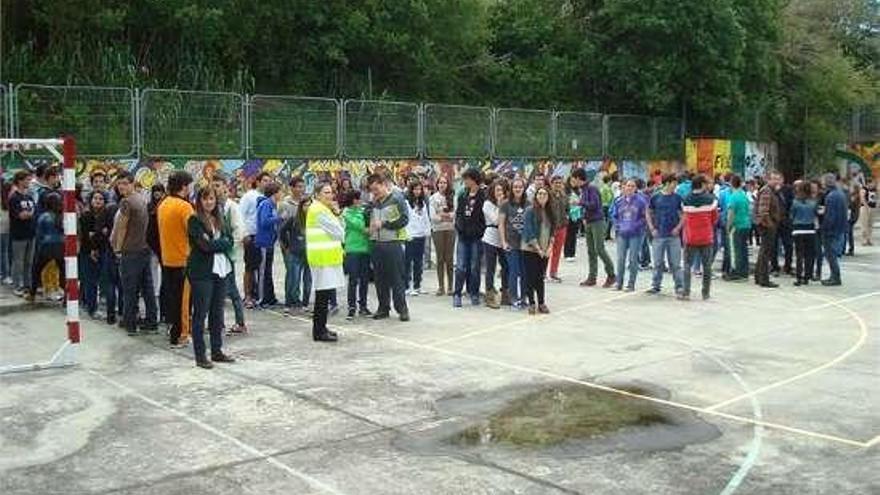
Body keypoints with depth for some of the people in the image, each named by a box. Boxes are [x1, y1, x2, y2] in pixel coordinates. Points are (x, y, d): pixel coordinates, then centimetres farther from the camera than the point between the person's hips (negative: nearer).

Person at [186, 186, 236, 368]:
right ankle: (200, 356, 4)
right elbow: (205, 245, -16)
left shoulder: (220, 219, 14)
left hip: (221, 270, 6)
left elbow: (229, 242, 5)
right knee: (201, 313, -1)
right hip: (202, 271, -6)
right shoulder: (194, 220, -5)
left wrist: (214, 244, -10)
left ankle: (217, 351, 21)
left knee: (217, 313, 12)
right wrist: (222, 244, -4)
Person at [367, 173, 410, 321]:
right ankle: (383, 308, 18)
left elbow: (404, 219, -12)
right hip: (377, 243, 6)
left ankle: (402, 308, 5)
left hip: (393, 243, -6)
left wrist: (384, 224, -15)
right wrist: (371, 228, 9)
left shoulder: (397, 198, -4)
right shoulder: (374, 202, 15)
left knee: (397, 278, -2)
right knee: (380, 278, 9)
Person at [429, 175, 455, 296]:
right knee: (440, 258, 3)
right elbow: (432, 216, -5)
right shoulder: (433, 198, 2)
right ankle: (441, 286, 8)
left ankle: (450, 286, 6)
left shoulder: (452, 198, 4)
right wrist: (448, 216, -8)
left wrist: (444, 215, -15)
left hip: (450, 229, 0)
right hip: (438, 229, 0)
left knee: (449, 258, 1)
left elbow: (455, 213, -3)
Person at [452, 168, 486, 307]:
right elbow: (458, 213, 14)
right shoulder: (462, 195, 9)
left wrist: (480, 231, -13)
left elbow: (485, 216, -7)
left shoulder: (483, 196, -5)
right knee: (461, 266, 1)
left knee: (474, 267, 5)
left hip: (476, 237, -3)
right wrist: (458, 226, 1)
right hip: (463, 236, 3)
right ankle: (457, 294, 4)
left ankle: (474, 294, 15)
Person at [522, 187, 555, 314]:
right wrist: (538, 248, -13)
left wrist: (550, 247, -3)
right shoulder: (530, 210, -8)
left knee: (540, 277, 10)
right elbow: (528, 231, -13)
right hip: (530, 250, -4)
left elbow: (552, 231, 10)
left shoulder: (550, 212, 8)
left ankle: (541, 303, 16)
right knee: (530, 277, 1)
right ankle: (531, 304, 8)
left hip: (545, 251, 5)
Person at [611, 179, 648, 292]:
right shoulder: (618, 201, 7)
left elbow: (645, 216, -1)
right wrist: (617, 226, 3)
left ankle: (631, 284, 9)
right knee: (620, 259, 2)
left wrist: (637, 225, -11)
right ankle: (619, 283, 11)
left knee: (633, 259, 1)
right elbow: (614, 215, 17)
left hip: (635, 234, -3)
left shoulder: (640, 200, -3)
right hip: (622, 234, 3)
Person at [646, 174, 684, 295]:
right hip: (659, 235, 0)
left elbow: (683, 215, 7)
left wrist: (678, 227, -7)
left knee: (675, 263, 1)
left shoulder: (677, 198, 3)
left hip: (674, 235, 0)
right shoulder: (655, 198, 2)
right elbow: (649, 214, 10)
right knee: (658, 262, 6)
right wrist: (652, 228, 0)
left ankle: (679, 286, 7)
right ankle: (655, 285, 15)